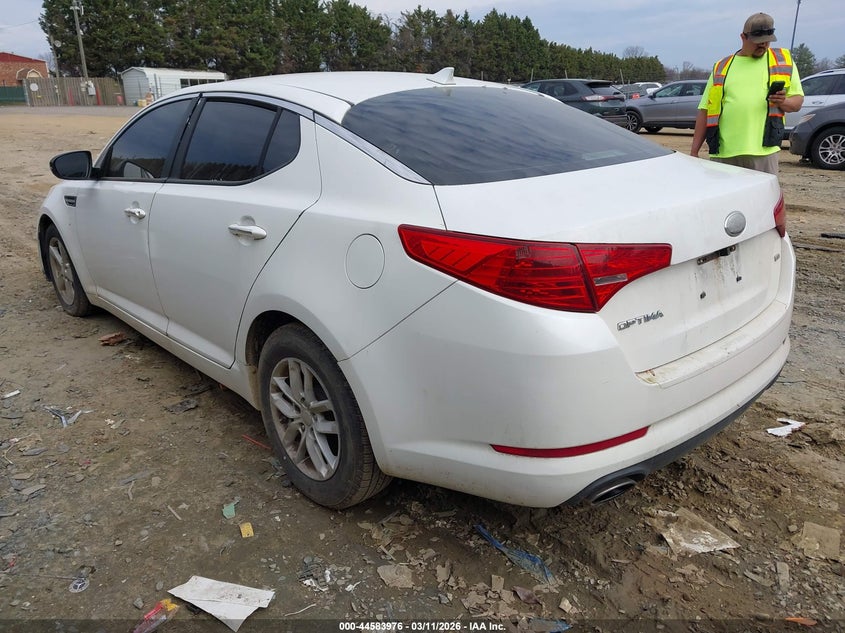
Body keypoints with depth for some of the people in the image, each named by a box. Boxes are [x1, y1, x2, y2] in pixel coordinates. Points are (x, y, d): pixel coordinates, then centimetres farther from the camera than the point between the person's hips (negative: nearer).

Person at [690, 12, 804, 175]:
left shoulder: (783, 59, 13)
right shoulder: (722, 67, 14)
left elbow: (797, 100, 15)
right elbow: (705, 111, 11)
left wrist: (784, 102, -9)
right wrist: (694, 151, 5)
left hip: (763, 151, -1)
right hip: (723, 153, 1)